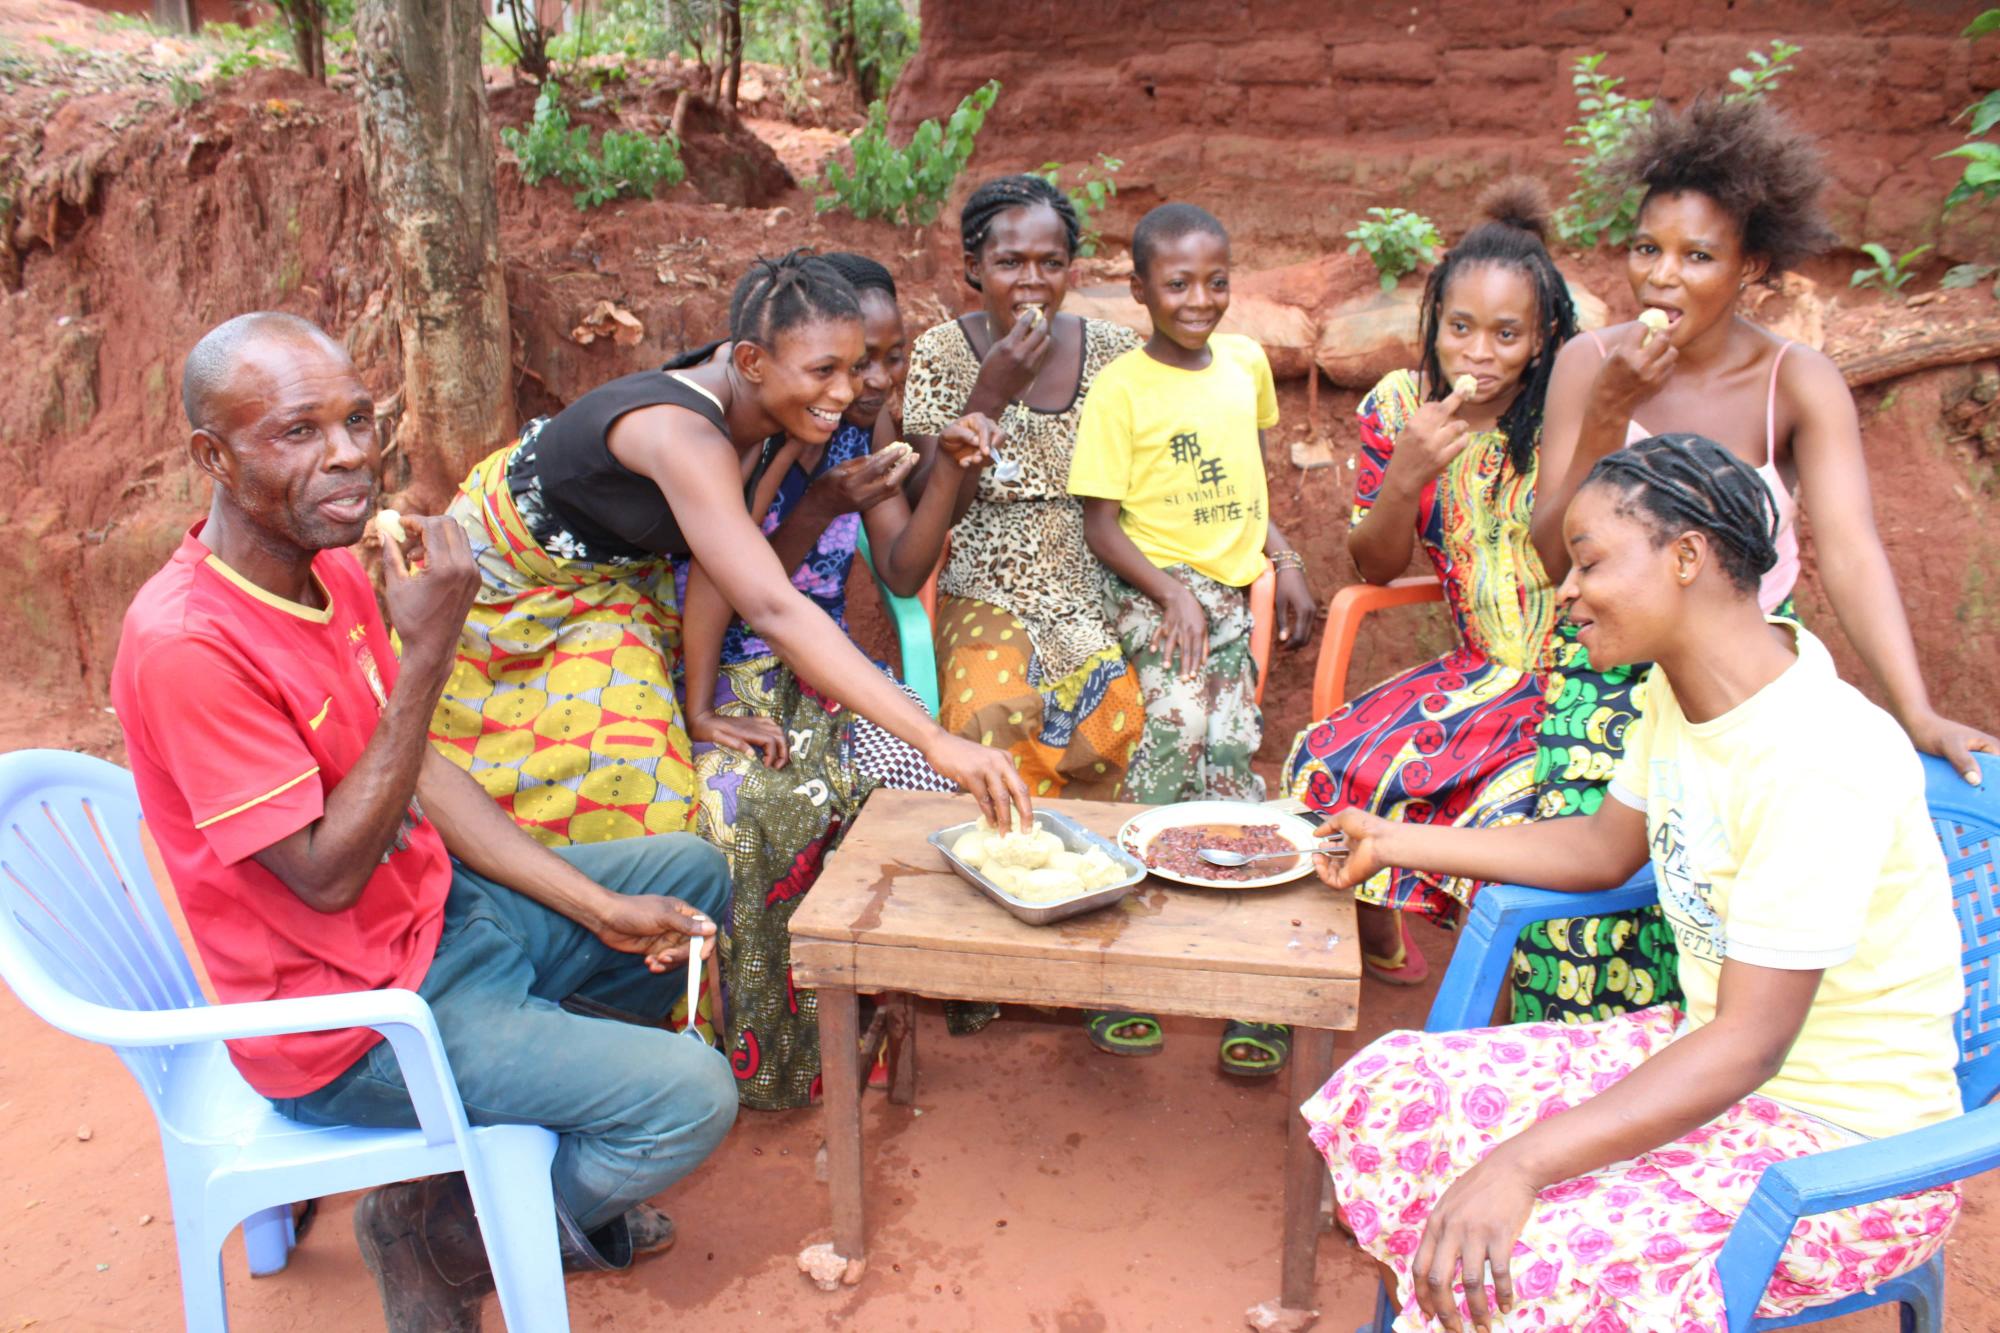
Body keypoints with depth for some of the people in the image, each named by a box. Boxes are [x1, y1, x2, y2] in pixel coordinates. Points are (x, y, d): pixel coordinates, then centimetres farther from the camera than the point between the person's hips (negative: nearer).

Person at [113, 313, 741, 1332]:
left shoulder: (331, 567, 0)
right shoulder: (185, 645, -28)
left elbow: (420, 775, 5)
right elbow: (326, 874, -26)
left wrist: (600, 909, -1)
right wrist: (428, 650, -30)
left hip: (438, 911, 9)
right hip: (347, 1018, -9)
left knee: (693, 874, 16)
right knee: (693, 1096, -16)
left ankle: (550, 1131, 21)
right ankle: (440, 1228, 10)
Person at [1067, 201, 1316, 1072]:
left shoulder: (1246, 362, 10)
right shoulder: (1120, 388, -7)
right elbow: (1100, 525, -8)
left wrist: (1287, 562, 9)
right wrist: (1173, 595, -19)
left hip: (1234, 584, 6)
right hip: (1151, 582, -5)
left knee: (1226, 752, -8)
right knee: (1182, 721, -25)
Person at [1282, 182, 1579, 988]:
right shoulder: (1399, 406, -1)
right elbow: (1376, 567, 2)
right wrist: (1407, 474, -14)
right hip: (1481, 672, 4)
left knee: (1511, 814, -29)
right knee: (1332, 760, -16)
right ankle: (1375, 937, 10)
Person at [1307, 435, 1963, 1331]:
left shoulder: (1818, 763, -28)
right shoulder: (1680, 693, 0)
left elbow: (1749, 1047, -29)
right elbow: (1604, 847, 16)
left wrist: (1521, 1164, -35)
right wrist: (1399, 842, 19)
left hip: (1848, 1146, -8)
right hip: (1710, 1049, 8)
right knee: (1389, 1092, -6)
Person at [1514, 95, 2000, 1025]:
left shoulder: (1799, 384, -8)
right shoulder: (1588, 363, -6)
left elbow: (1851, 549, -20)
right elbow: (1553, 555, -10)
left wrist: (1918, 715, -32)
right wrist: (1607, 415, -23)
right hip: (1612, 663, 1)